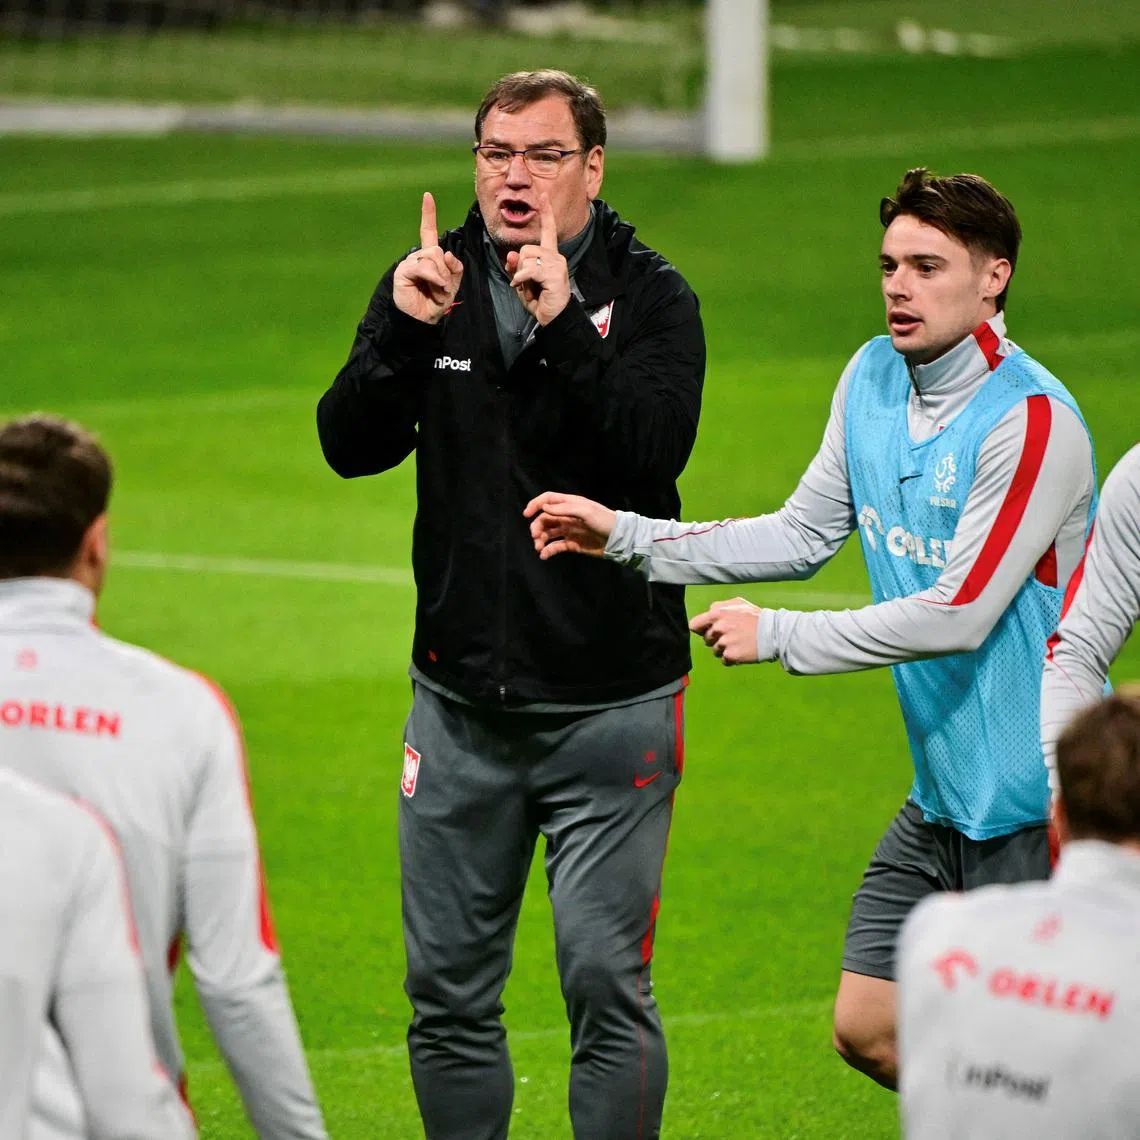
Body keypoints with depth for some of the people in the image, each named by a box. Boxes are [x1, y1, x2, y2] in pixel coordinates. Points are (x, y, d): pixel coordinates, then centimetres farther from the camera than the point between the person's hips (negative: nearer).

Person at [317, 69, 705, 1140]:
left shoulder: (649, 297, -6)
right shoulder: (431, 280, 5)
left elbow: (654, 454, -21)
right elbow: (350, 446, -4)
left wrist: (561, 324, -30)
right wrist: (404, 332, -20)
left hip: (608, 702, -4)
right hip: (460, 700, 4)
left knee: (606, 984, -5)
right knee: (446, 991, 8)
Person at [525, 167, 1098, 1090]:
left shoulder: (1032, 421, -20)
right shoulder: (871, 378, 6)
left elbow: (958, 615, -22)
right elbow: (805, 535, 15)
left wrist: (776, 635, -15)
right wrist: (625, 535, 7)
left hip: (1029, 803, -8)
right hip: (941, 790, 8)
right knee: (868, 1031, 8)